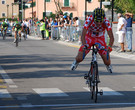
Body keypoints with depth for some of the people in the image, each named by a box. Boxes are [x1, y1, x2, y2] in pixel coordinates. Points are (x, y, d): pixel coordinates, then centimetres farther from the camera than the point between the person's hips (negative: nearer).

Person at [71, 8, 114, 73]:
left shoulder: (106, 22, -30)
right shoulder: (89, 20, -32)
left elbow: (111, 37, -33)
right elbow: (83, 35, -36)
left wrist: (109, 46, -52)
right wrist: (84, 45, -54)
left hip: (100, 39, 0)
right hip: (89, 37, 0)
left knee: (107, 62, -11)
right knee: (79, 58, -12)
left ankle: (108, 65, 28)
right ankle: (76, 62, 26)